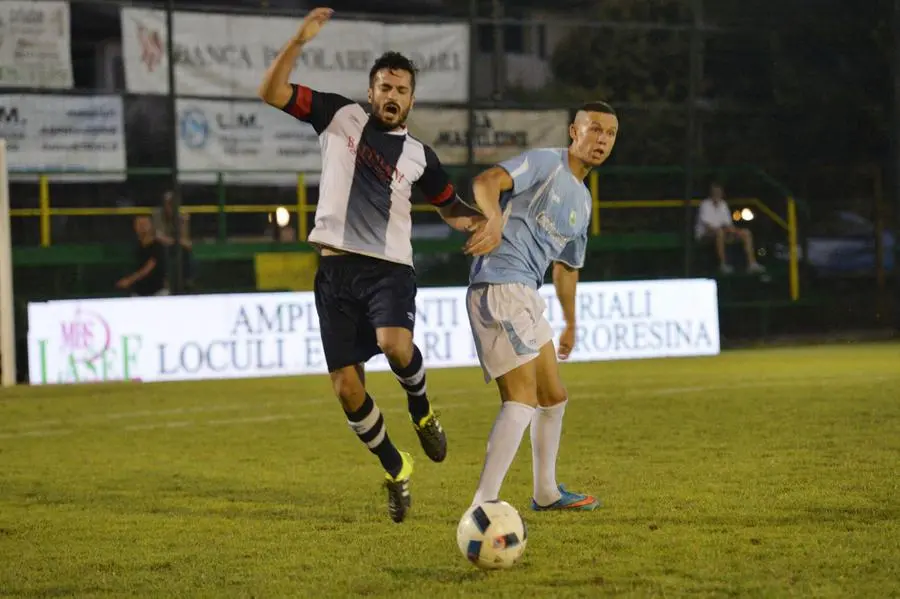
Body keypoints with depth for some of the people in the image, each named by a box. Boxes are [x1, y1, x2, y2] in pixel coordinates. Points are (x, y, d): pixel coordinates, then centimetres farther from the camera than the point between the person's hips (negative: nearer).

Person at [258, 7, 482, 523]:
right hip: (336, 268, 1)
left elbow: (452, 209, 22)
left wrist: (480, 220, 0)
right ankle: (396, 468, 20)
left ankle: (421, 408, 2)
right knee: (347, 388, -3)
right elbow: (272, 93, 2)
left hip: (389, 268, -1)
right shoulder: (341, 116, 8)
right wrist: (299, 41, -11)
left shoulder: (419, 155, 10)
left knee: (395, 345, -32)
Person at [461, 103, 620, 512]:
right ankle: (483, 505, -21)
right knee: (522, 399, -18)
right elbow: (488, 181, -22)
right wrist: (495, 219, -42)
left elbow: (566, 266, 34)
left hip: (526, 294, 10)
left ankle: (546, 493, 36)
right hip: (499, 287, -10)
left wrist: (570, 323, 41)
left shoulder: (583, 201, 22)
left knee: (553, 397, 19)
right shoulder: (546, 163, -5)